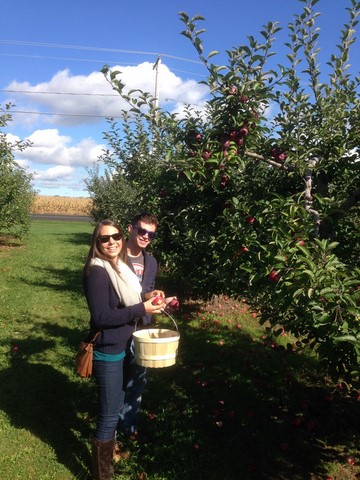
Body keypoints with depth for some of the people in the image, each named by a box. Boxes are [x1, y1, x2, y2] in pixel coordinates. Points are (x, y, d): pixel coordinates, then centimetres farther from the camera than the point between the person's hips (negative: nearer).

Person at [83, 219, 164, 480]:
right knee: (109, 415, 1)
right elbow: (101, 317, -27)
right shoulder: (97, 272, -22)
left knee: (117, 404, 26)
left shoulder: (120, 266, 7)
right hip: (108, 352, -10)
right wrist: (141, 309, -25)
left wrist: (145, 296, 1)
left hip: (122, 348, 10)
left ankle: (110, 450, 48)